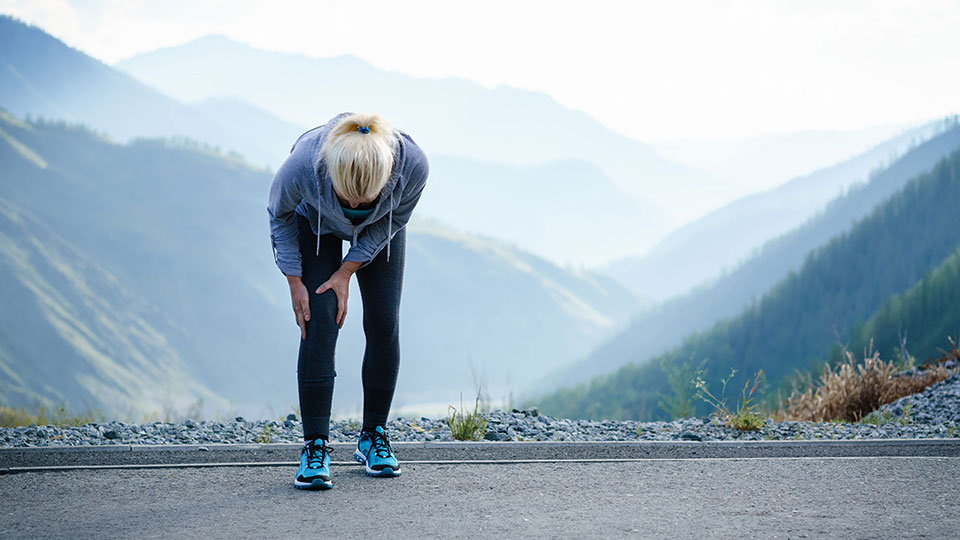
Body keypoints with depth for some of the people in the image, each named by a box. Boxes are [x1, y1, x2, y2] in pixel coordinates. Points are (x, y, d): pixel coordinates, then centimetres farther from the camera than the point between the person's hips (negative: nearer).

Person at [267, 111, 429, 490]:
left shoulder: (412, 164, -39)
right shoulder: (303, 164, -41)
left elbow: (395, 219, -16)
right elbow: (279, 214, -17)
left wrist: (347, 271, -17)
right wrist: (294, 281, -16)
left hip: (379, 230, 2)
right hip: (315, 224, -1)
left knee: (384, 324, -5)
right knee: (320, 321, -14)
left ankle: (374, 435, 10)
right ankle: (315, 446, -11)